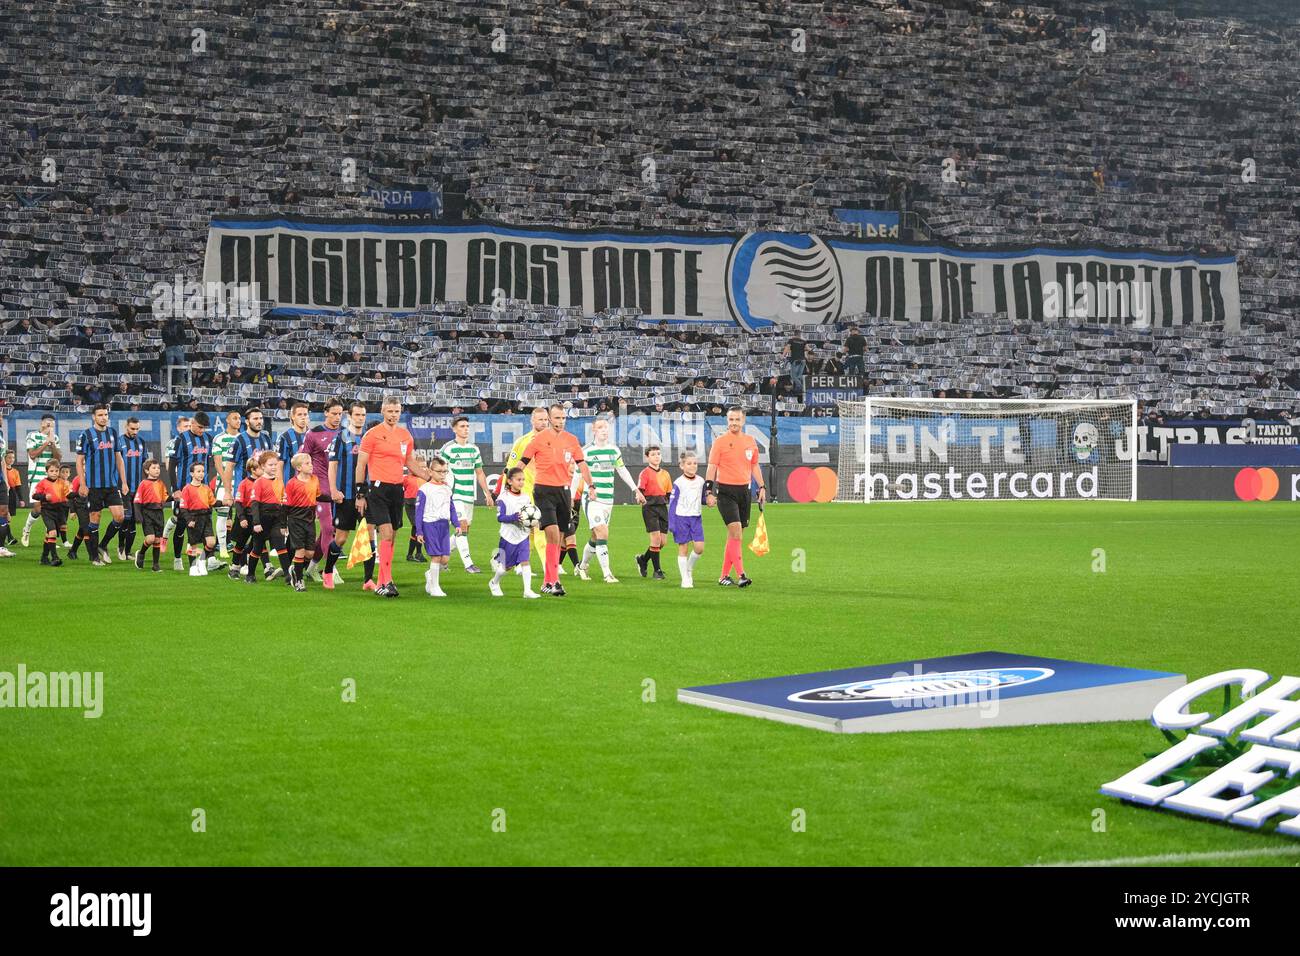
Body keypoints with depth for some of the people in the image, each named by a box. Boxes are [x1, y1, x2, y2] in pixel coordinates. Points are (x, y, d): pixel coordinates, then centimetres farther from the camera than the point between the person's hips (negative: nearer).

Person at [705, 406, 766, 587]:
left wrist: (762, 487, 12)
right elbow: (712, 467, -6)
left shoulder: (750, 441, 10)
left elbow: (754, 465, 20)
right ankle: (741, 575, -19)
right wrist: (709, 491, -13)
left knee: (735, 535, 8)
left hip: (744, 490, 5)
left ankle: (724, 575, 16)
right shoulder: (720, 441, -5)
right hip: (725, 491, -5)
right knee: (735, 529, -17)